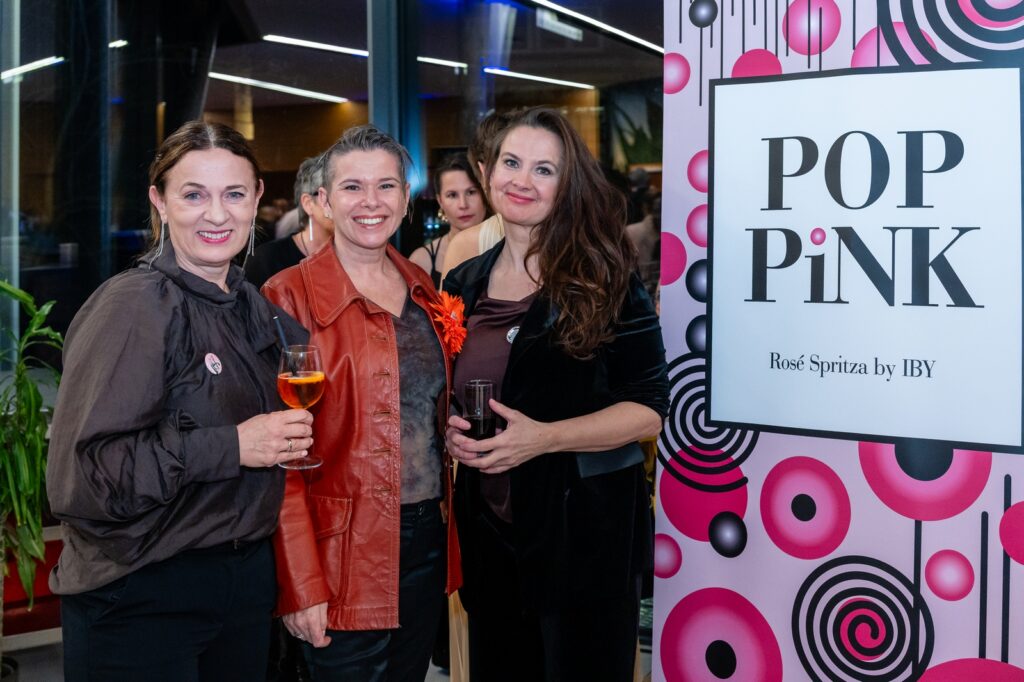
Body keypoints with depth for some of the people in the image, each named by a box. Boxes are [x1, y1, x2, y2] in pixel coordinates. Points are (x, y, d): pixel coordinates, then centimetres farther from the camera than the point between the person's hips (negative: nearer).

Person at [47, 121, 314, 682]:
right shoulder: (131, 306, -15)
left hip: (246, 582, 7)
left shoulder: (253, 305, 8)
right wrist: (230, 446, -23)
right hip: (140, 599, -7)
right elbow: (78, 474, -22)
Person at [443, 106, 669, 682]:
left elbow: (649, 409, -12)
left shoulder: (604, 280, -9)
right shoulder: (463, 286, 7)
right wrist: (450, 427, -4)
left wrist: (544, 437, -24)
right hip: (488, 526, 5)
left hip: (584, 527, -4)